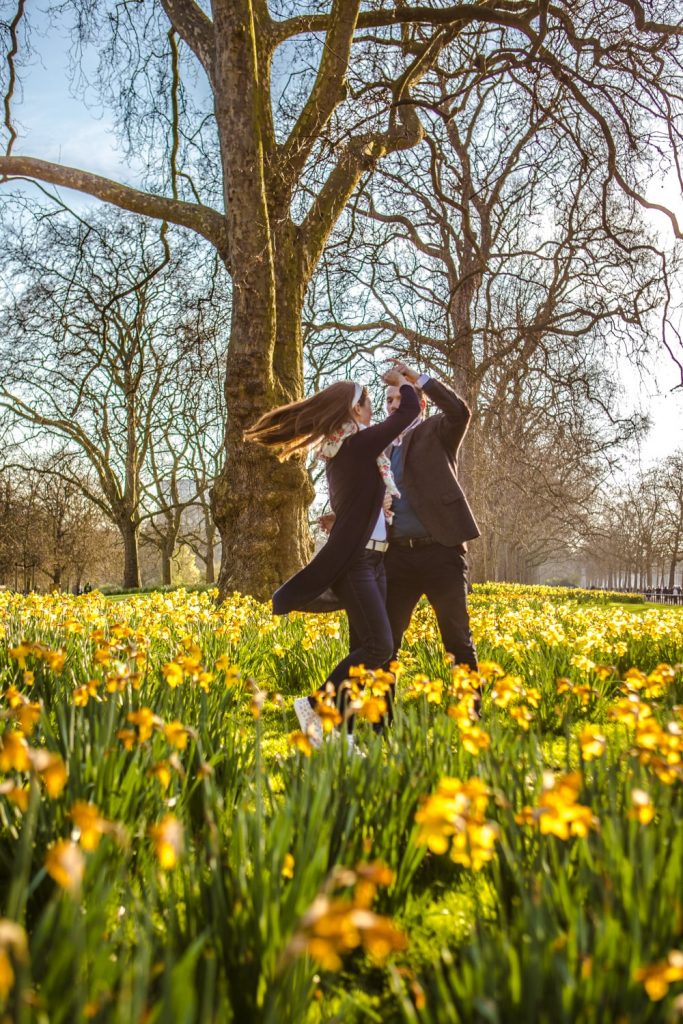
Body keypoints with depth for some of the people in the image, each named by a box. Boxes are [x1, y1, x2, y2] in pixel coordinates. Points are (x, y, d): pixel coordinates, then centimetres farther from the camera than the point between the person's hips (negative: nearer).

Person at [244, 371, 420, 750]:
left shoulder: (337, 447, 13)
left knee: (365, 648, 6)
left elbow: (382, 436, 33)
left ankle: (342, 732, 7)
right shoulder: (359, 442, -12)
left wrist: (394, 409, 25)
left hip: (369, 559, 9)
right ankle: (316, 706, -4)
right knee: (379, 646, -14)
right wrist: (401, 381, 13)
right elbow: (412, 408, -6)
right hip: (355, 560, -9)